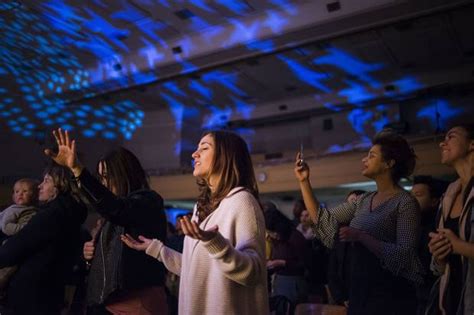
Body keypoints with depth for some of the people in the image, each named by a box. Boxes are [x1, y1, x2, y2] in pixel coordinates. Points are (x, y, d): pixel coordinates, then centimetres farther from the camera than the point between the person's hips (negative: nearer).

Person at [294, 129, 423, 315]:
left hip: (389, 296, -6)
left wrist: (360, 236, -23)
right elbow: (322, 221, 4)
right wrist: (304, 181, 2)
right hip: (359, 292, 6)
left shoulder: (405, 202, -12)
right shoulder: (363, 200, 7)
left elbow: (404, 256, -21)